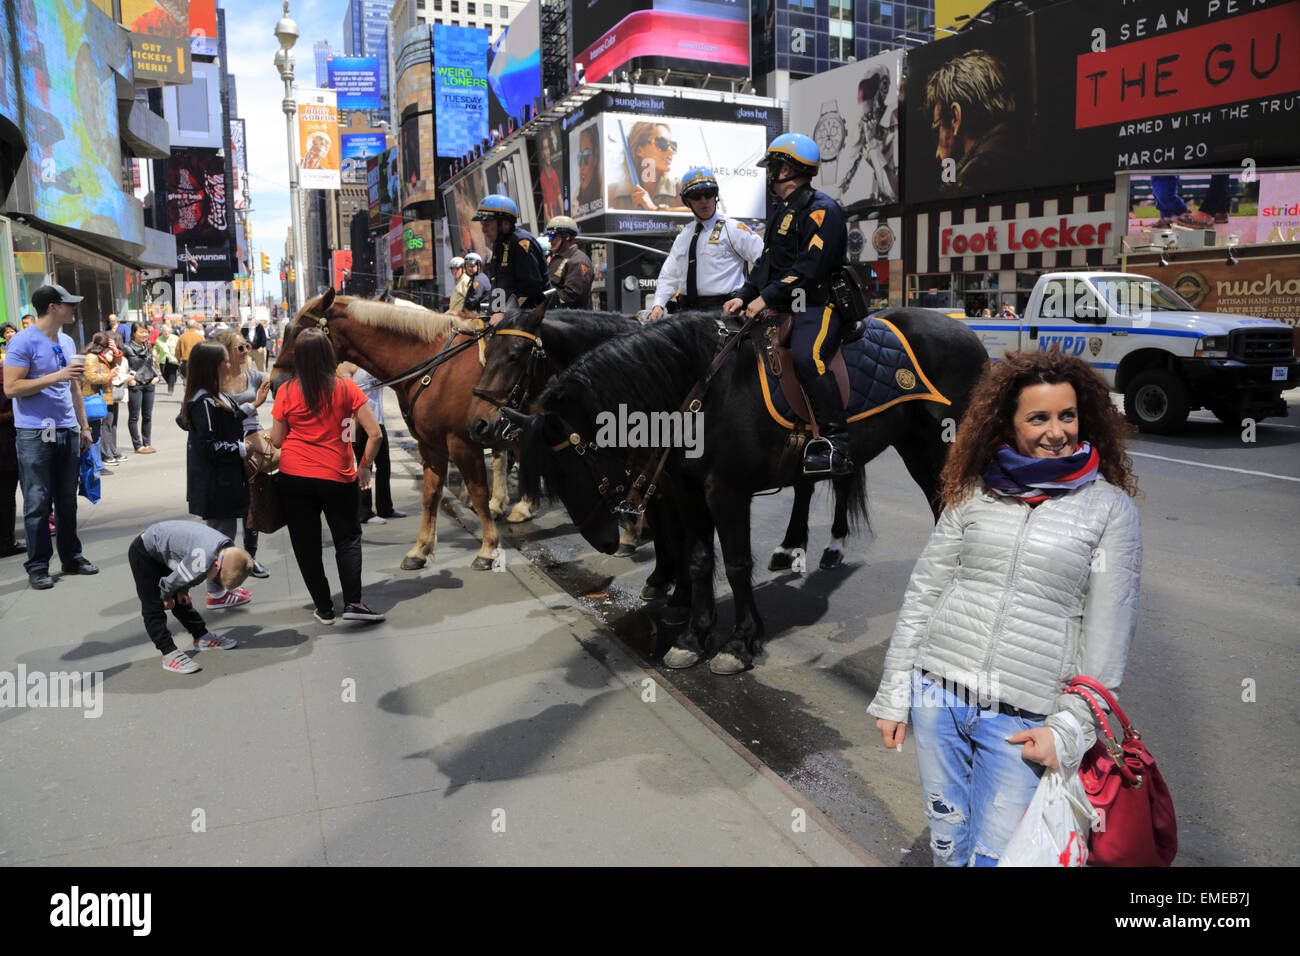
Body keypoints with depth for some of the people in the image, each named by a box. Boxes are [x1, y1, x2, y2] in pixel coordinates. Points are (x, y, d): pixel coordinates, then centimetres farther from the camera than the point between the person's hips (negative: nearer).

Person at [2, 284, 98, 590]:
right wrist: (56, 376, -21)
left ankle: (71, 556, 21)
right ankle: (37, 567, 6)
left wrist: (83, 426, 18)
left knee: (68, 500, 12)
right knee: (38, 502, -1)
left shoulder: (67, 342, 14)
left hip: (67, 432, 7)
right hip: (34, 434, -6)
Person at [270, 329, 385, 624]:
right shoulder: (346, 387, -6)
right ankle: (352, 603, 1)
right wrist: (364, 466, 4)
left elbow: (276, 441, 2)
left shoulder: (286, 392, -3)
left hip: (293, 477, 1)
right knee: (348, 538, 14)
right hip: (337, 477, -1)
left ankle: (324, 609, 17)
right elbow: (374, 433, -8)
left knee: (306, 544, 12)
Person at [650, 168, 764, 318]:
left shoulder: (733, 229, 5)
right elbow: (669, 275, 20)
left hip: (721, 310, -4)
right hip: (687, 310, 5)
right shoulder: (684, 235, 22)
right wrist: (658, 305, 5)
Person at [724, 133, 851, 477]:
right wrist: (745, 295, 7)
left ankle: (837, 446, -30)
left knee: (806, 357, -34)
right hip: (784, 307, 10)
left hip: (819, 306, -10)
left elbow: (810, 268, -20)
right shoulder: (783, 211, 22)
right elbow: (767, 260, 22)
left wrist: (766, 297, -20)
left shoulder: (822, 209, -9)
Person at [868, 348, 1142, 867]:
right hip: (938, 696, 3)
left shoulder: (1110, 507, -1)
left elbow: (1108, 633, -2)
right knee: (948, 847, 15)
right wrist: (892, 696, 5)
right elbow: (922, 594, 6)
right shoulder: (976, 493, 4)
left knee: (994, 855, 2)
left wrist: (1070, 728, -7)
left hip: (1022, 721, -2)